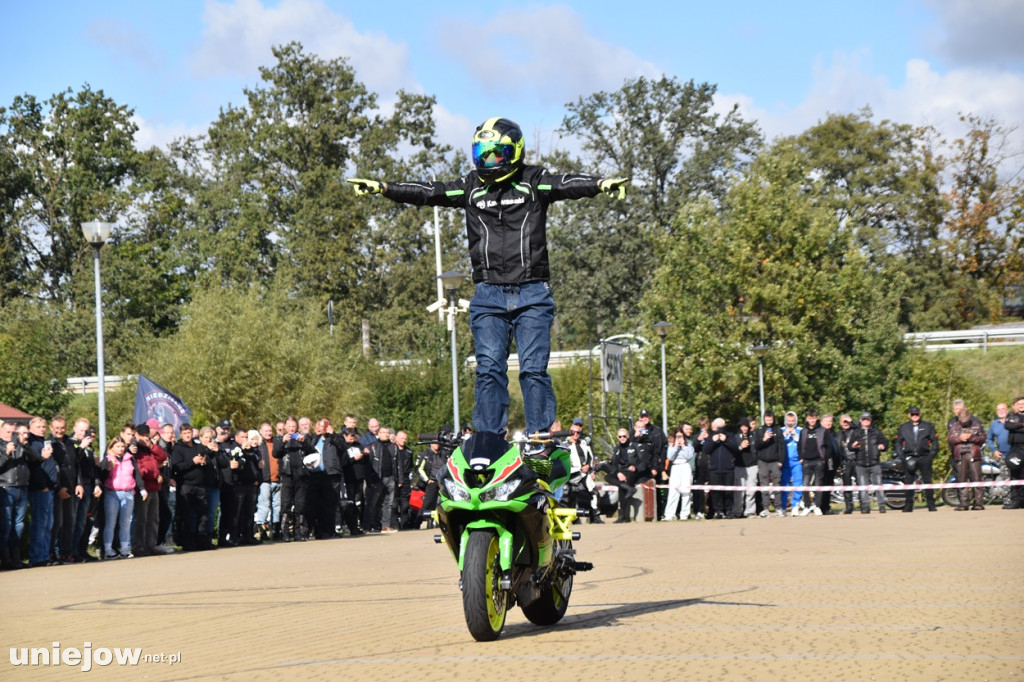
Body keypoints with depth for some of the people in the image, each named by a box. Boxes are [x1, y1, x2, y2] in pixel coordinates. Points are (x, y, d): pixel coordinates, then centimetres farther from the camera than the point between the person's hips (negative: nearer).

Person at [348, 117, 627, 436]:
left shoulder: (534, 181, 2)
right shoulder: (472, 186, 11)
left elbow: (567, 185, -14)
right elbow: (430, 192, 8)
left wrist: (601, 183, -33)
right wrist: (383, 188, -2)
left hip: (532, 294, -2)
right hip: (488, 295, 2)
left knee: (534, 369, -5)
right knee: (489, 370, -3)